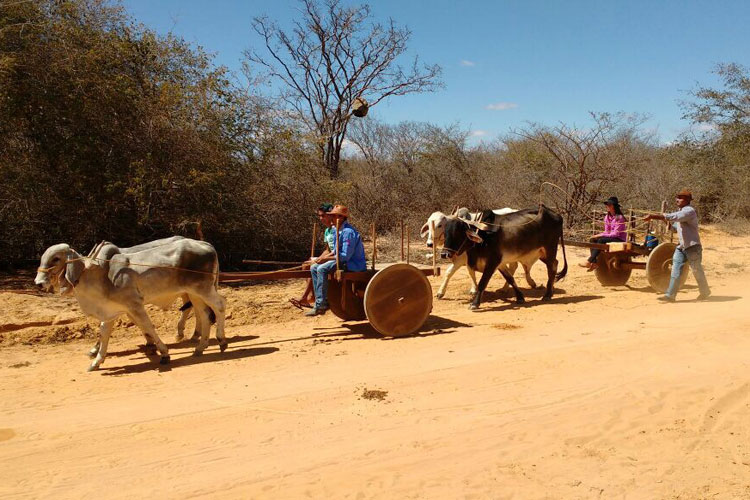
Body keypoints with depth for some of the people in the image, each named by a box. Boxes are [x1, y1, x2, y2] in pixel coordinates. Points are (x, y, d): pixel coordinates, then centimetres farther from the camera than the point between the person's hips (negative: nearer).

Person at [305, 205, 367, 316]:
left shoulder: (348, 232, -20)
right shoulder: (338, 229, 12)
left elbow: (345, 256, -25)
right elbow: (336, 250, 21)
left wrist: (326, 259, -19)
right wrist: (325, 258, 4)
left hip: (353, 264, -11)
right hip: (344, 261, 11)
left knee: (322, 269, -26)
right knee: (314, 268, 6)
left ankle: (321, 305, -22)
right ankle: (320, 300, 1)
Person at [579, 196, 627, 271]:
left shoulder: (619, 218, -15)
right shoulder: (607, 217, 9)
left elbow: (616, 234, -19)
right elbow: (607, 232, 10)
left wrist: (601, 235, -24)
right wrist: (598, 235, -11)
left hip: (620, 239, -8)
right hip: (610, 237, 8)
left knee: (601, 240, -30)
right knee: (593, 239, -11)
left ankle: (589, 262, -31)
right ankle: (594, 262, -22)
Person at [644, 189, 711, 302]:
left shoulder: (689, 211, -18)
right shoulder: (680, 211, 13)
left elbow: (672, 217, -32)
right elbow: (676, 225, 22)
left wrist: (652, 216, -36)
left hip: (692, 246, -8)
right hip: (681, 246, 8)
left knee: (697, 271, 7)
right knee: (676, 270, -1)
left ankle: (705, 292, 28)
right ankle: (670, 295, -4)